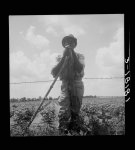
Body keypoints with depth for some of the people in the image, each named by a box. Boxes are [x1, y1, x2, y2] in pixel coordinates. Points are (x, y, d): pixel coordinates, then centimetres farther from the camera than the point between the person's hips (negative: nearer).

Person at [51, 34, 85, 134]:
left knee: (75, 111, 2)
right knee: (64, 110, -16)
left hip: (77, 85, 1)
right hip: (65, 85, 0)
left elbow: (80, 69, -11)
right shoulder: (60, 57, 11)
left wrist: (73, 54, -13)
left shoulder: (79, 56, 10)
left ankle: (74, 131, 11)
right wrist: (64, 57, -9)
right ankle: (62, 131, -16)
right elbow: (54, 73, -4)